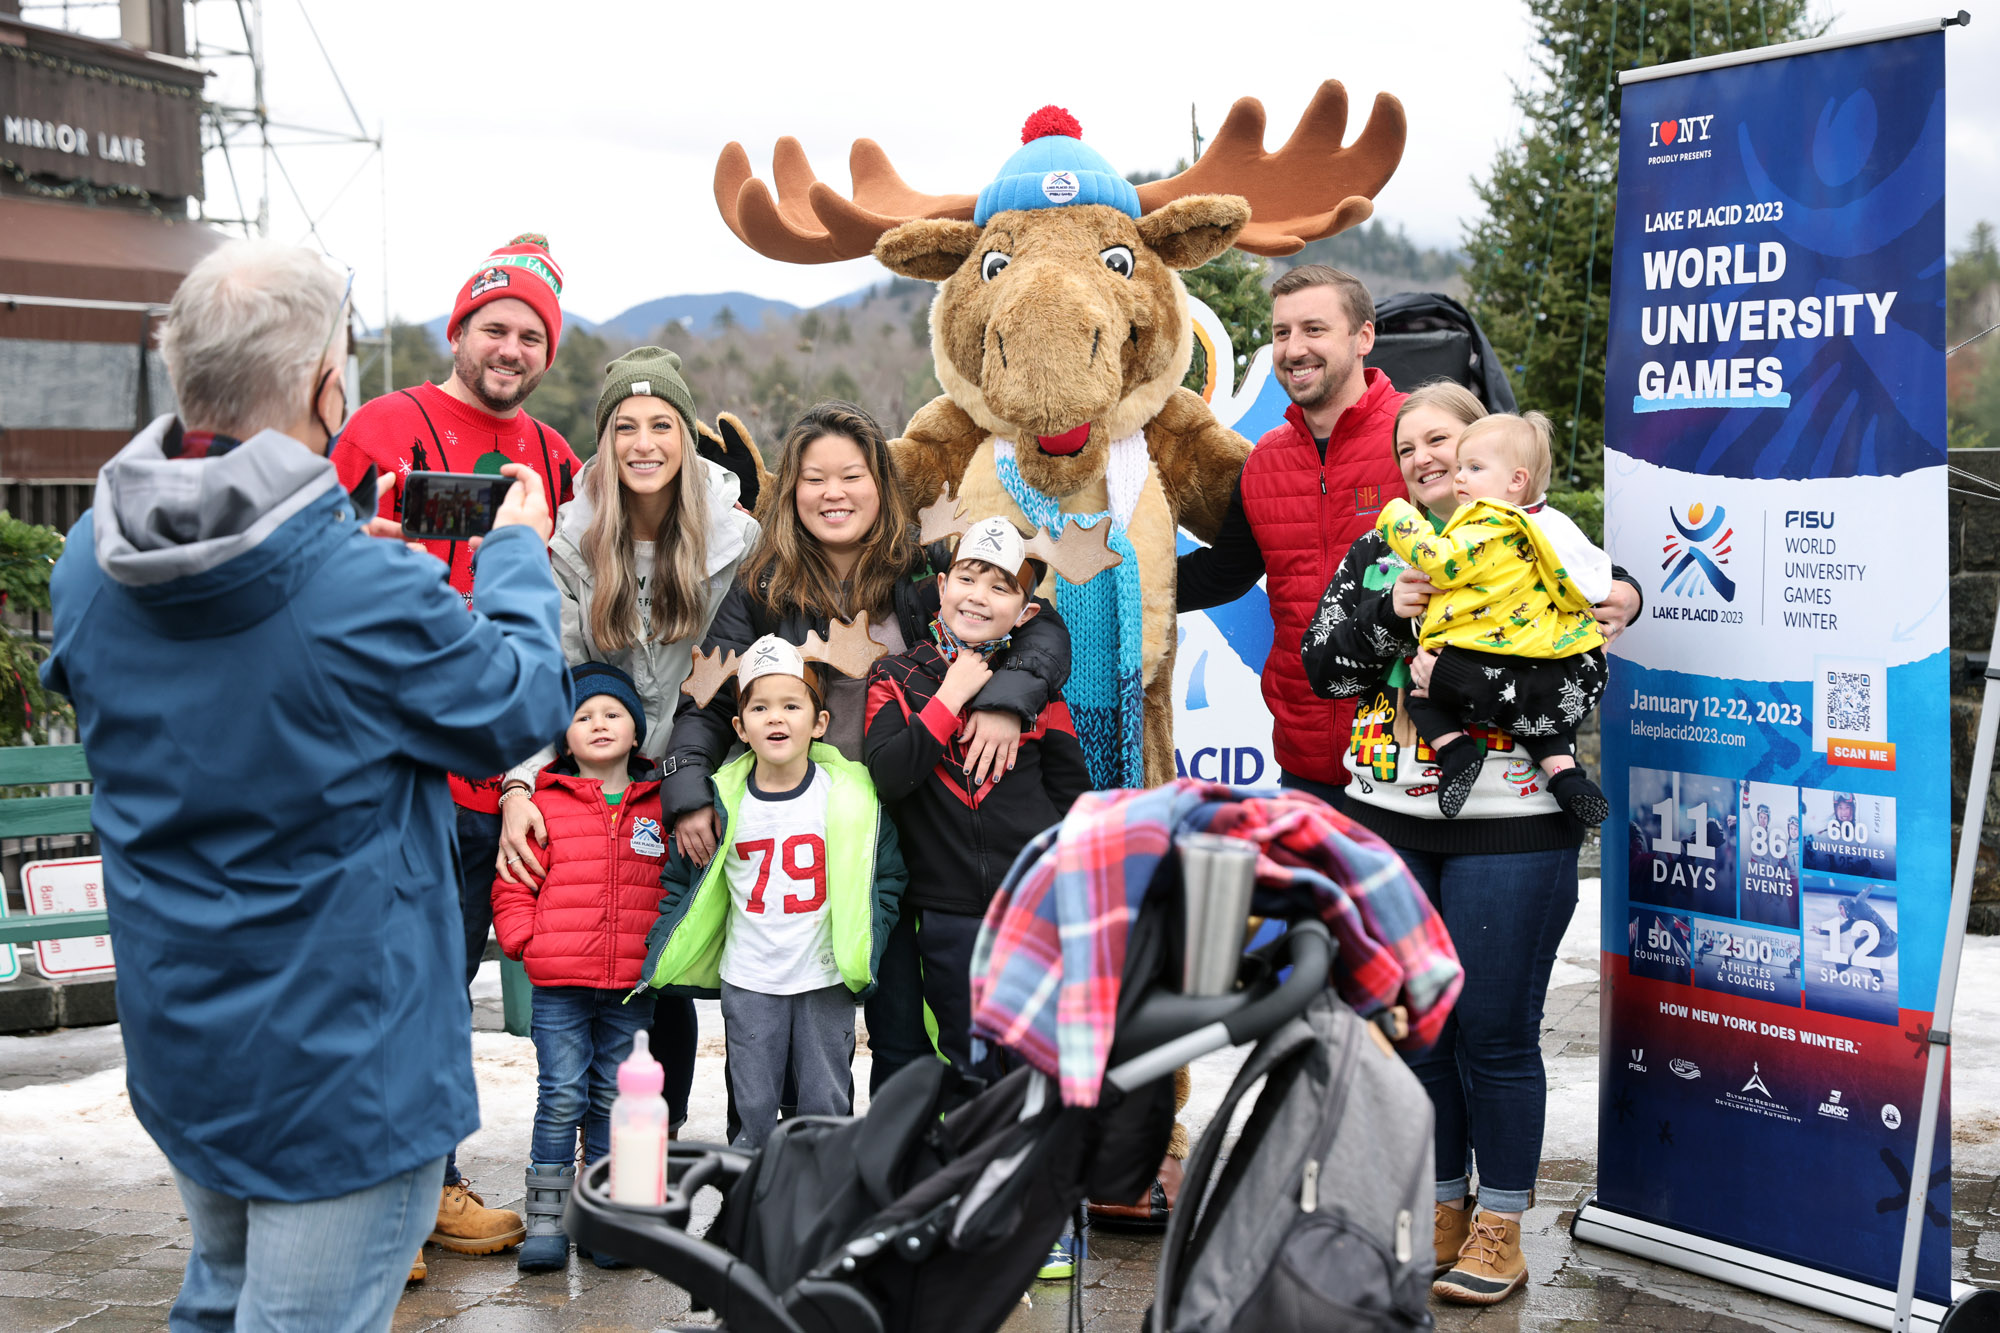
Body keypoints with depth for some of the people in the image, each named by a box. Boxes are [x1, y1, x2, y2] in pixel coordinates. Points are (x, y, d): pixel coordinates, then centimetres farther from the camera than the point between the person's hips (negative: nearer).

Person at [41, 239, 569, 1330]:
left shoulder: (87, 565, -4)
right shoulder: (369, 592, -26)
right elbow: (520, 712, -10)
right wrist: (515, 556, 6)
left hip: (174, 1042, 7)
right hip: (342, 1066, -7)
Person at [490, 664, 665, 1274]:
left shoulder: (658, 805, 8)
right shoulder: (545, 803, 1)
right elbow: (513, 884, 2)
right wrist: (527, 942, -7)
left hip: (632, 983, 2)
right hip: (558, 981, -2)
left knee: (613, 1098, 8)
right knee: (562, 1096, -3)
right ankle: (545, 1221, 6)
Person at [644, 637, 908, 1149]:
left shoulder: (851, 795, -6)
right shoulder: (723, 800, -3)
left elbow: (887, 876, 3)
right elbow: (682, 877, 8)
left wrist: (864, 947, -4)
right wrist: (663, 950, 1)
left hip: (826, 976, -1)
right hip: (748, 979, 1)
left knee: (827, 1107, 8)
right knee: (753, 1107, 7)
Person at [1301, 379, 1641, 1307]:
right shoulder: (1379, 551, 13)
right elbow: (1320, 667, 4)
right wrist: (1388, 613, -12)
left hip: (1510, 828, -4)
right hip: (1388, 824, 4)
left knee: (1496, 1033, -1)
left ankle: (1500, 1230, 13)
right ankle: (1442, 1208, 25)